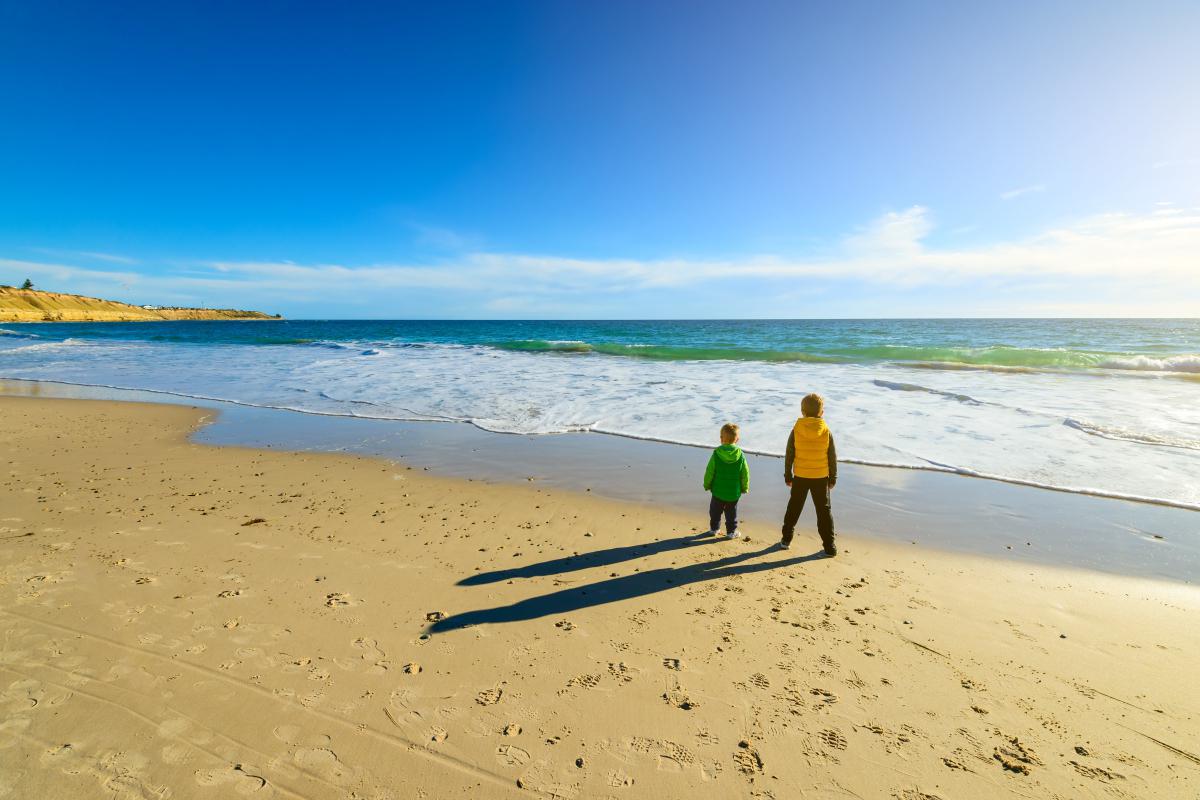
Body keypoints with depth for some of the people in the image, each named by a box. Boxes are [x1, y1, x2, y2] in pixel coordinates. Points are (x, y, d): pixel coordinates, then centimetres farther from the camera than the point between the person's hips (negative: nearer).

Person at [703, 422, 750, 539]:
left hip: (718, 491, 0)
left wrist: (707, 485, 7)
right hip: (734, 492, 1)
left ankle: (714, 528, 28)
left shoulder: (716, 454, -13)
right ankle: (731, 531, 21)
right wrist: (745, 488, 12)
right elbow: (745, 474, -3)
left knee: (715, 511, 17)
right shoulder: (740, 455, -10)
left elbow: (709, 472, -8)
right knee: (731, 512, 14)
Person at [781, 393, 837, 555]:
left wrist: (788, 475, 7)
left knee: (794, 508, 16)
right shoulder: (826, 431, -10)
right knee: (824, 510, 12)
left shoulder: (796, 430, -11)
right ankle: (829, 546, 16)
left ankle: (786, 539, 24)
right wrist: (833, 478, 9)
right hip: (821, 477, 0)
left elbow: (789, 455, -6)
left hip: (800, 477, 0)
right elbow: (832, 457, -3)